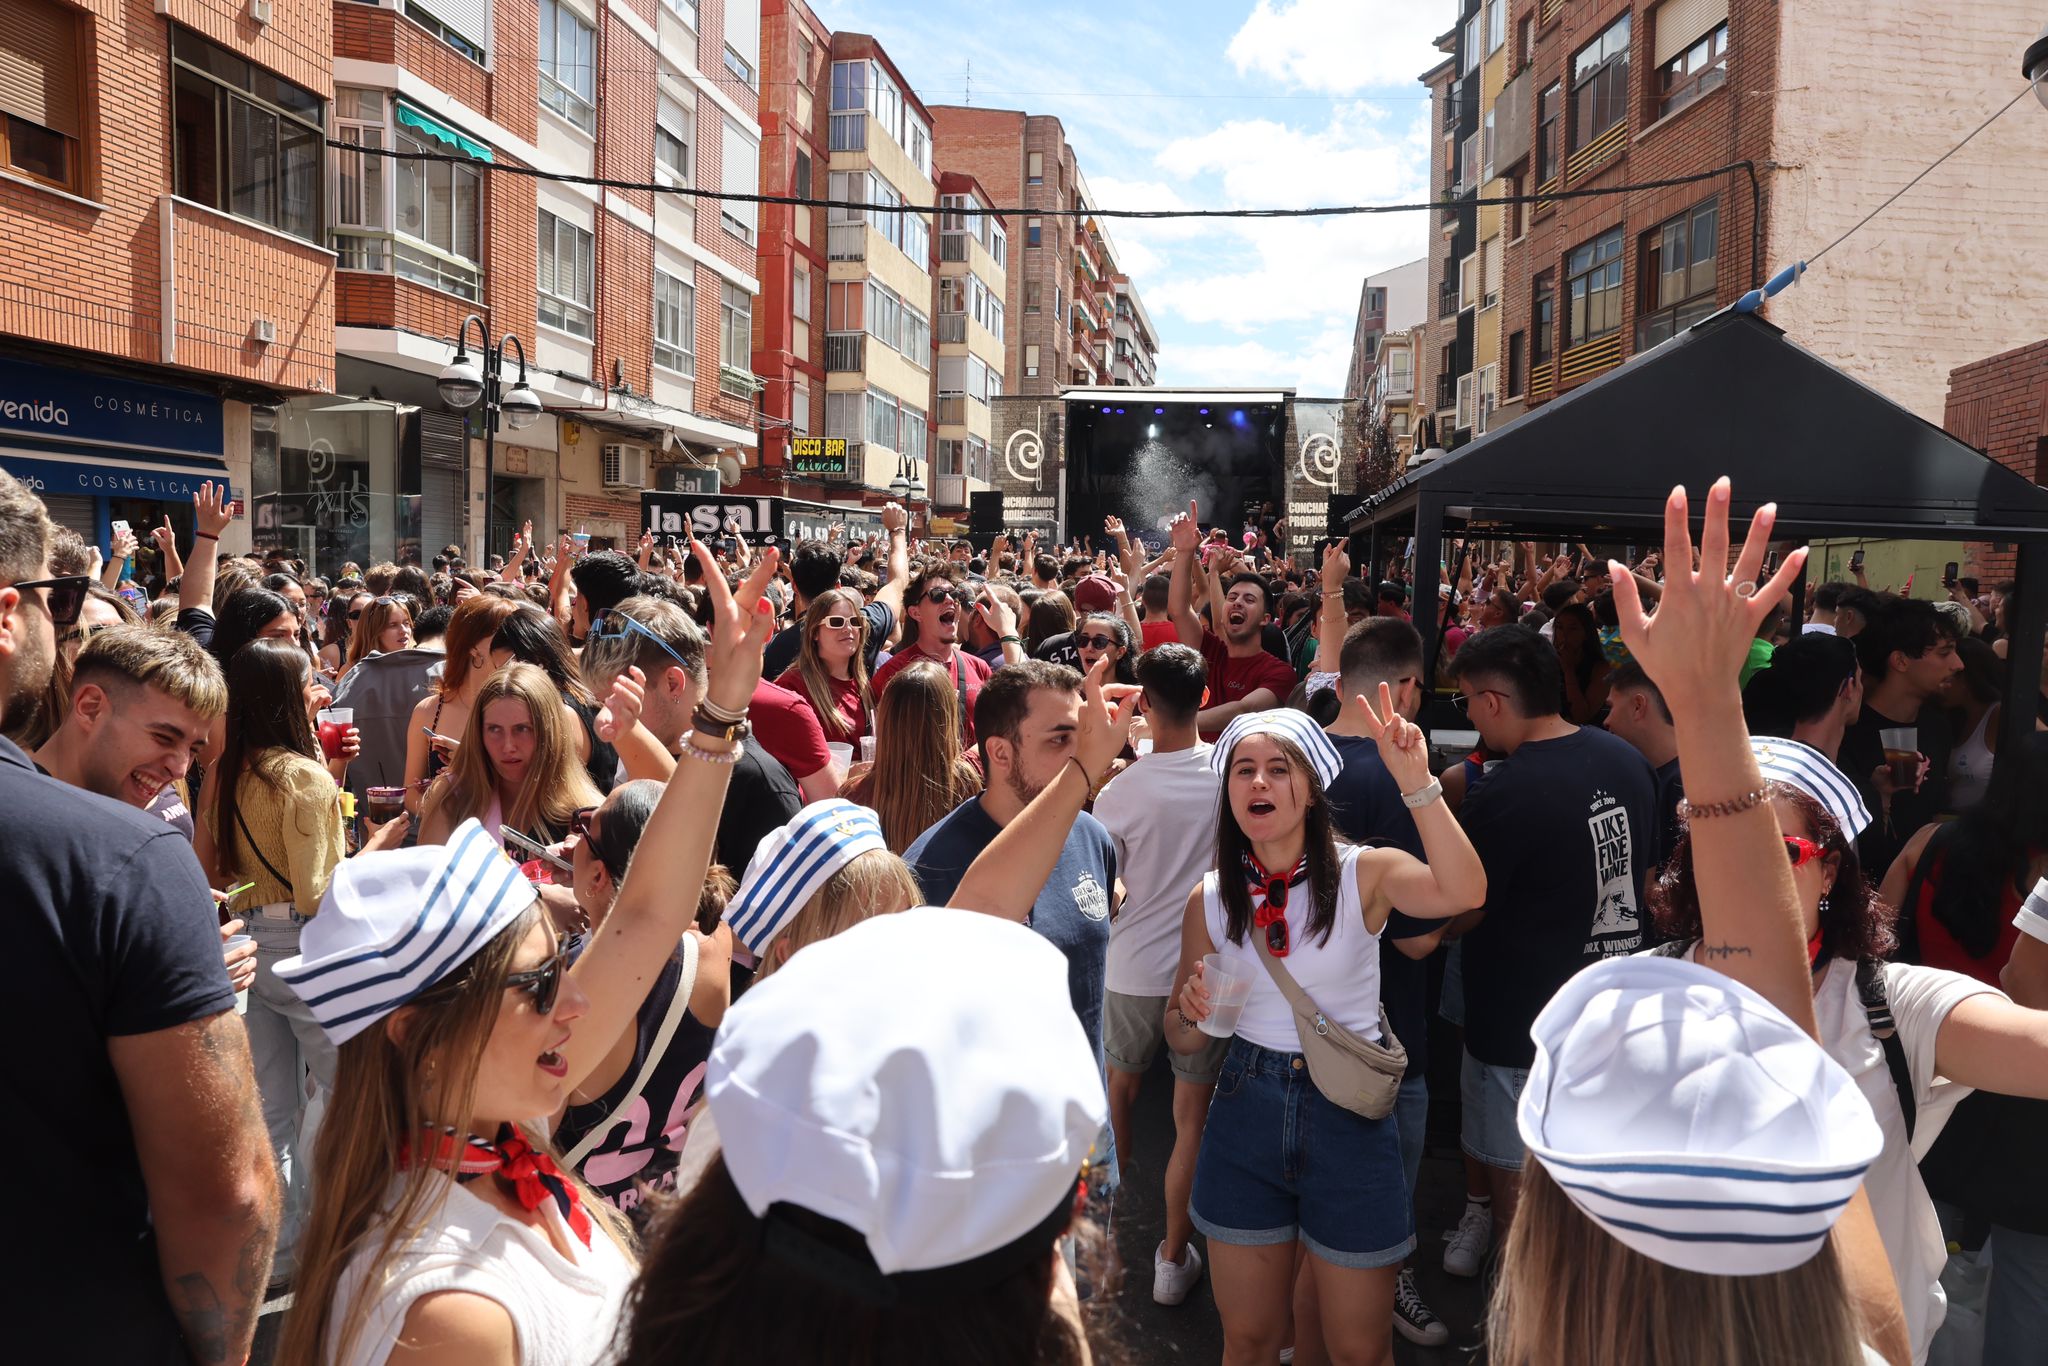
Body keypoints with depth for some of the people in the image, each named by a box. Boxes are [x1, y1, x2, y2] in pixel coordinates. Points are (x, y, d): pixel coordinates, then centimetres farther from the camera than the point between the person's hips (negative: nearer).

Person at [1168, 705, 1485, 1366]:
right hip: (1247, 1112, 2)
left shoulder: (1363, 875, -10)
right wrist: (1192, 1016, -17)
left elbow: (1463, 892, -31)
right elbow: (1181, 1038, 6)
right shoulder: (1210, 900, -3)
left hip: (1349, 1114, -2)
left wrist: (1417, 782, -39)